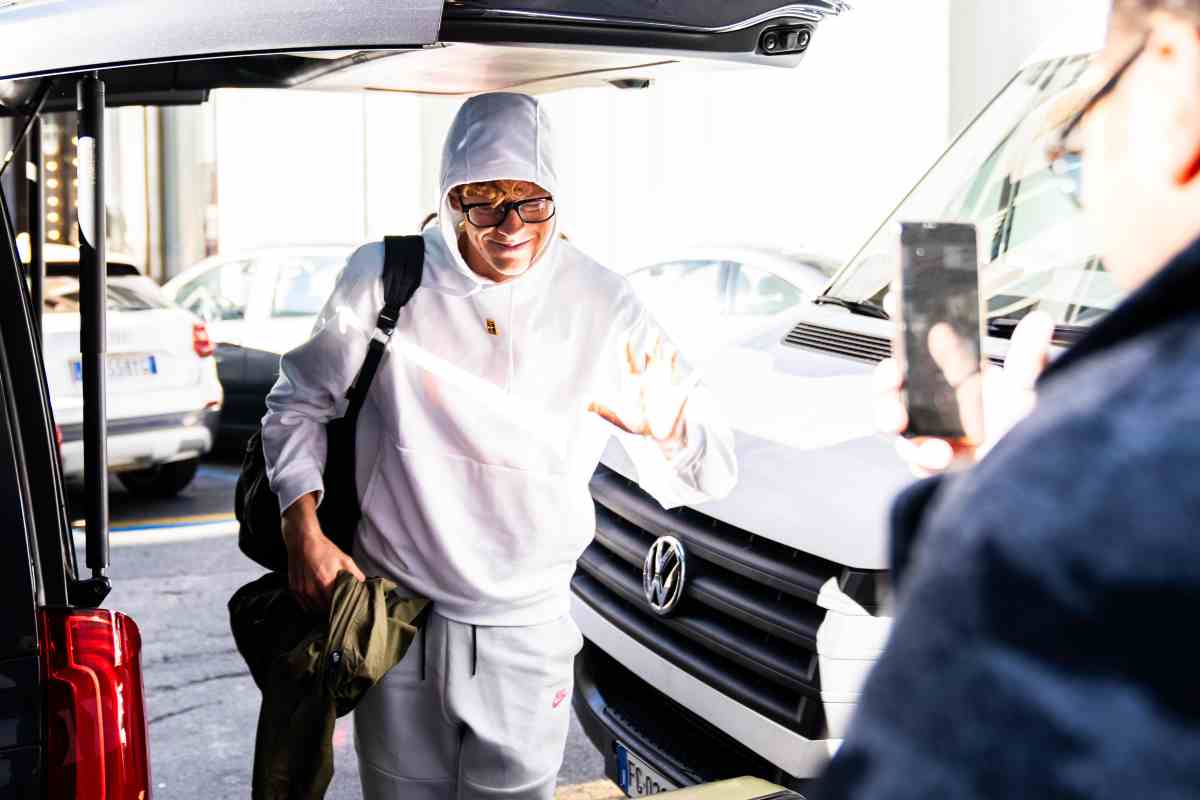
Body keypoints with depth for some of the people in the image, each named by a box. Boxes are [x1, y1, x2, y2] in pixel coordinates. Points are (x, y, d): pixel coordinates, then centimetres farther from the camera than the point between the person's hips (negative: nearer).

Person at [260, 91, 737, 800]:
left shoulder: (602, 305, -8)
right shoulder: (384, 278, -9)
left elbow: (713, 476, -7)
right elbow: (300, 402, 6)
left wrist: (668, 433, -30)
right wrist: (304, 532, -7)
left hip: (528, 638, 0)